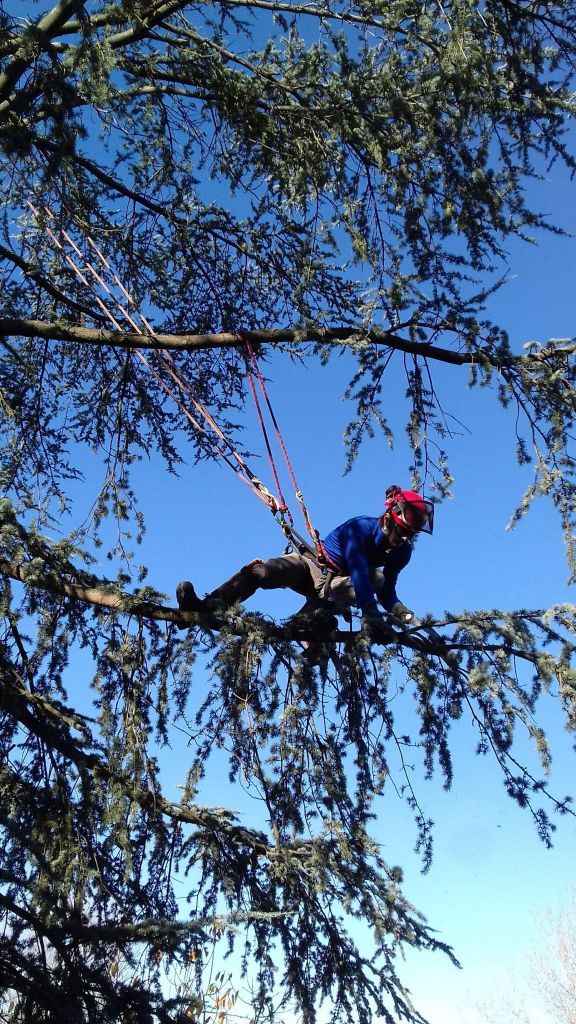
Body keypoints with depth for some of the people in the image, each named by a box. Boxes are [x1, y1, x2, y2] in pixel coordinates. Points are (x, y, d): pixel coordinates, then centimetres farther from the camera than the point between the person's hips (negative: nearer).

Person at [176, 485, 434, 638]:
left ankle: (314, 614, -48)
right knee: (258, 572, -29)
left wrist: (398, 609, -27)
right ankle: (205, 607, -38)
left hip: (338, 583, 3)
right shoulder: (361, 527, -26)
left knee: (378, 579, -29)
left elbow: (386, 591, -4)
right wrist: (370, 613, -49)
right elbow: (358, 570, -39)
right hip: (310, 564, -3)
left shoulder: (401, 552, -8)